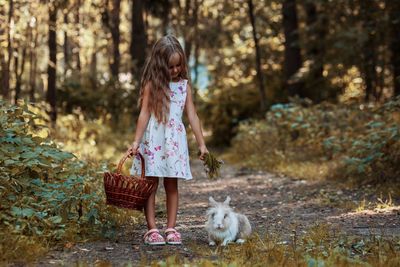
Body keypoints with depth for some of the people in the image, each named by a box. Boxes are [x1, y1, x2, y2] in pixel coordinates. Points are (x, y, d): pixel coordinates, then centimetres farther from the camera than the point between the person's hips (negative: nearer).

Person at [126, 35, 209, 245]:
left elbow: (192, 115, 7)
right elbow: (144, 114, -5)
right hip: (153, 139, -3)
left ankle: (171, 229, 9)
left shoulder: (184, 85, 6)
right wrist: (136, 142, -10)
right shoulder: (151, 85, -3)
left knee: (172, 185, 5)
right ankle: (151, 230, 1)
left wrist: (201, 143, 5)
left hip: (175, 140, 3)